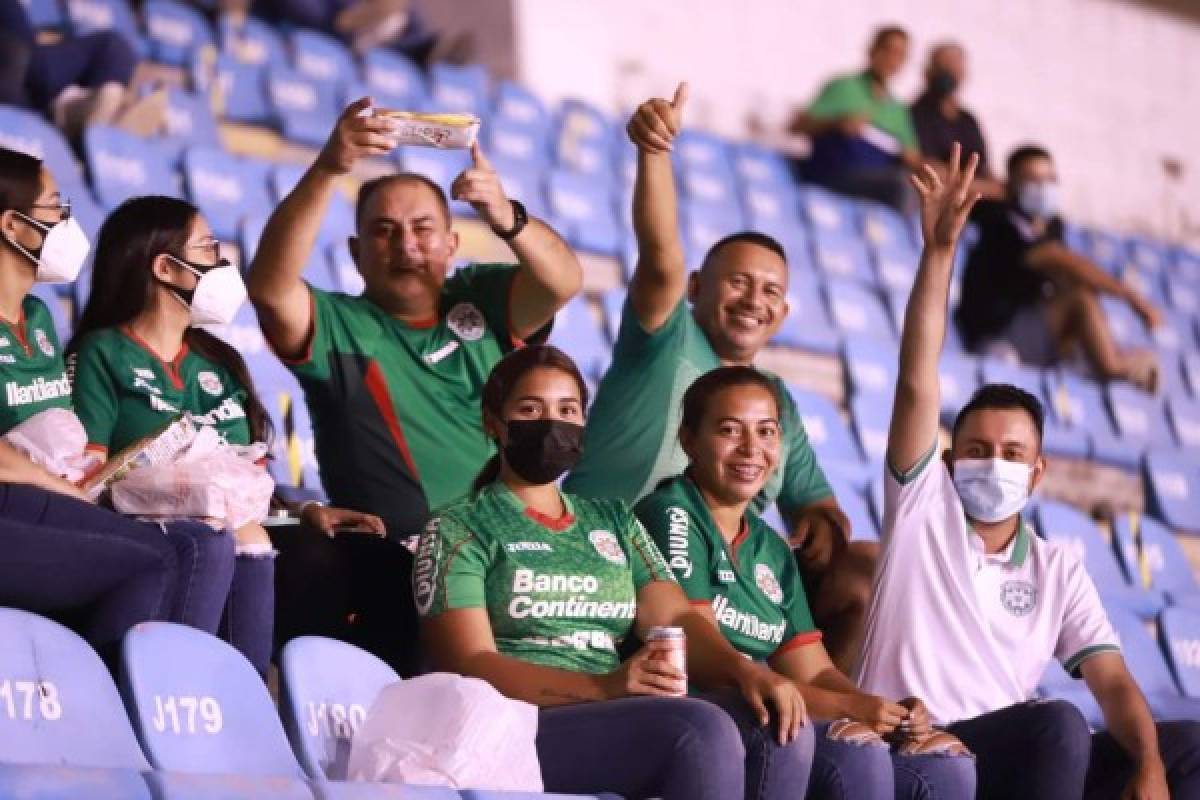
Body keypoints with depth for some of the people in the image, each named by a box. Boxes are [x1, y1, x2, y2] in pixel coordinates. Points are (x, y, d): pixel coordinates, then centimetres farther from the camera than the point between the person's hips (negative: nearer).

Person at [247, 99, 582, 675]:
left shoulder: (480, 303, 13)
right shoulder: (336, 327, 5)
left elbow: (563, 281, -5)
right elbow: (270, 285, -15)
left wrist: (507, 221, -27)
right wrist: (329, 169, -27)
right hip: (392, 570, -2)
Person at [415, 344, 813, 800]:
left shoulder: (614, 522, 25)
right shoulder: (458, 530, 7)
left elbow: (674, 620, 11)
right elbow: (471, 666, -7)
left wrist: (745, 670, -13)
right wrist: (604, 686, -22)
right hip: (524, 725, -6)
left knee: (780, 727, -22)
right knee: (706, 731, -31)